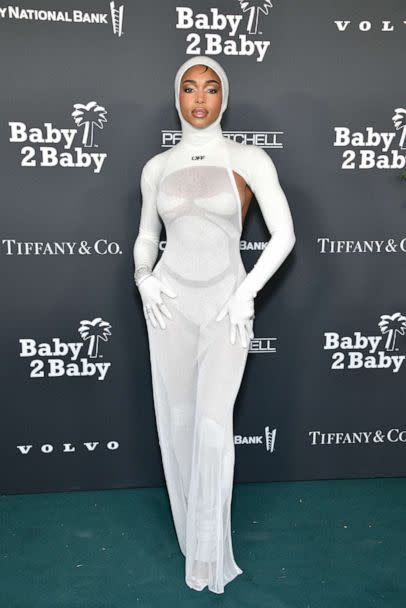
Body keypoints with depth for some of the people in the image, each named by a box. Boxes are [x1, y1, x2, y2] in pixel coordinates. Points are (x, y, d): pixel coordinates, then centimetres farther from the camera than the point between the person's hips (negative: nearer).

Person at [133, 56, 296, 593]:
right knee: (177, 416, 10)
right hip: (170, 301, 3)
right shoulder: (157, 167, 6)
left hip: (225, 303, -3)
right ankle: (189, 527, 33)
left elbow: (284, 234, -4)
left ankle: (208, 551, 16)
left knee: (214, 424, -5)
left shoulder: (249, 159, -2)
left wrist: (247, 292, -11)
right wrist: (143, 277, -4)